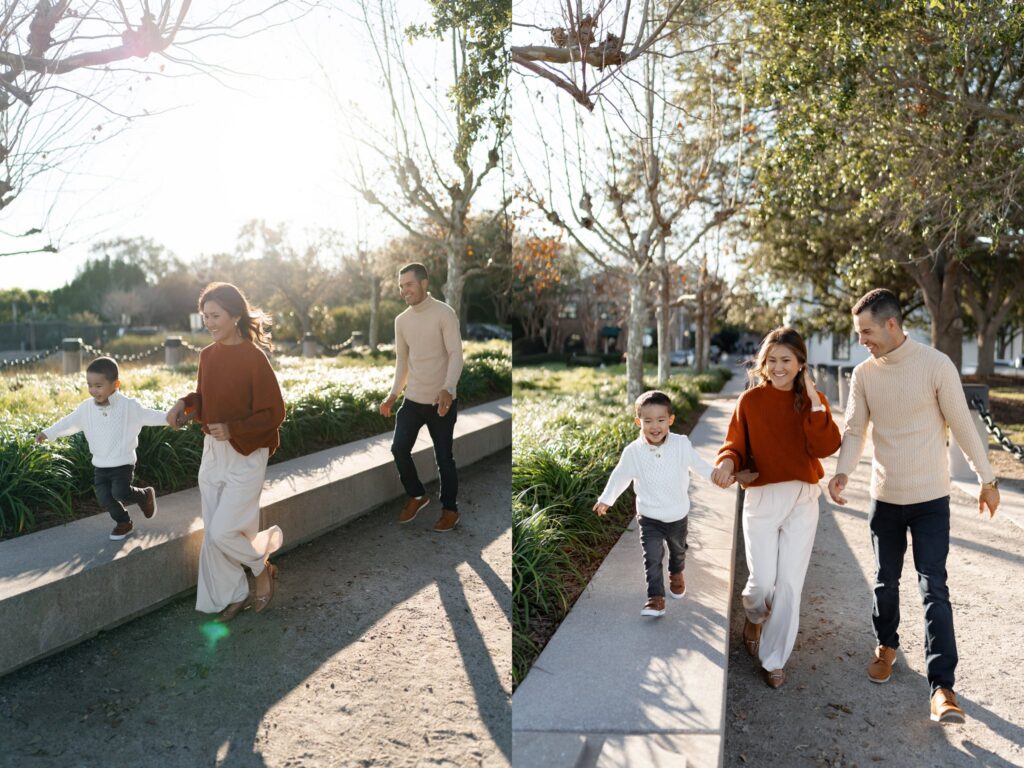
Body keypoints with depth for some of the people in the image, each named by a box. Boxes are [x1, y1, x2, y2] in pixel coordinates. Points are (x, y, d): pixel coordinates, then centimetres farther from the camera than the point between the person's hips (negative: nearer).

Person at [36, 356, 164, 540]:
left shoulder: (129, 406, -15)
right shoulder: (87, 407, -2)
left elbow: (150, 416, -15)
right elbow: (70, 422, 11)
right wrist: (48, 433, 14)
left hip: (123, 463, -5)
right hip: (100, 465, 5)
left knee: (120, 493, -19)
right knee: (104, 498, 0)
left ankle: (145, 495, 13)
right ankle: (124, 523, 24)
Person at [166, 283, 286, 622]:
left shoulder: (254, 358, -17)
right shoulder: (208, 355, 3)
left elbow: (274, 414, -15)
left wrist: (232, 428, -25)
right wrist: (185, 404, -4)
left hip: (245, 457, -7)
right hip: (212, 454, 7)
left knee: (222, 530, -7)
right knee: (214, 532, 11)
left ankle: (263, 568, 20)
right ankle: (233, 595, 27)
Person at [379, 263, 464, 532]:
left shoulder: (444, 313, -11)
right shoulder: (401, 320, 7)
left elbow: (456, 354, -18)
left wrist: (448, 389, -32)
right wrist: (393, 394, 7)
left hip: (441, 401, -5)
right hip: (412, 399, 6)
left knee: (443, 457, 3)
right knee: (399, 448, 4)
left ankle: (450, 508, 21)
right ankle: (417, 495, 27)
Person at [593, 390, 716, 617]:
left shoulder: (681, 445, -17)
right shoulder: (633, 452, -16)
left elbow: (700, 466, 0)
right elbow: (620, 476, 0)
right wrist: (606, 499, 7)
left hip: (678, 515, 2)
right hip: (649, 518, -2)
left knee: (678, 550, 25)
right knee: (652, 558, -7)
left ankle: (676, 575, 55)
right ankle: (656, 598, 3)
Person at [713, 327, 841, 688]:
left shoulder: (814, 401, 2)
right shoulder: (750, 400, -3)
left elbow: (827, 447, -11)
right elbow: (736, 444, -4)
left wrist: (814, 403, -19)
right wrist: (727, 462, -27)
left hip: (803, 500, 1)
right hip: (761, 498, -1)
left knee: (789, 585, 4)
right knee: (763, 581, 1)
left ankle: (774, 659, 21)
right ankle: (753, 617, 38)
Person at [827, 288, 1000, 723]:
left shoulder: (936, 365, -13)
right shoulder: (863, 374, -2)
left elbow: (962, 425, -7)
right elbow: (854, 431, -2)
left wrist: (987, 479, 0)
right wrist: (843, 472, -19)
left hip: (930, 499, -4)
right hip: (885, 497, 4)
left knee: (933, 589, -4)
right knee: (886, 582, 15)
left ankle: (942, 688, 0)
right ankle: (886, 646, 38)